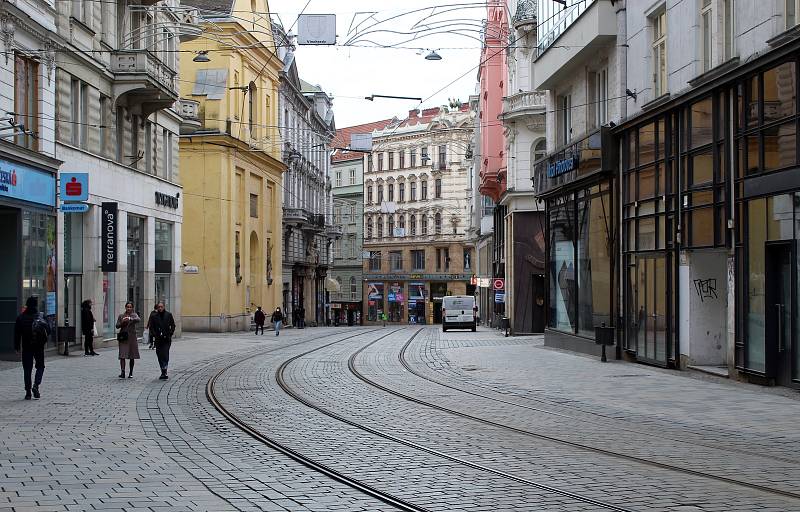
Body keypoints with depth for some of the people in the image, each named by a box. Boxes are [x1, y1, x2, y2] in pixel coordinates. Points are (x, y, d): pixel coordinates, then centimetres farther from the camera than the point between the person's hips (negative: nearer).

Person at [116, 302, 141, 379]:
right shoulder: (121, 316, 10)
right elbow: (117, 326, 3)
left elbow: (139, 320, -17)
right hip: (123, 338, 0)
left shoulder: (134, 315, 5)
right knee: (122, 355, -12)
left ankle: (131, 373, 15)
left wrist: (130, 319, -33)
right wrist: (122, 322, -16)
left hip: (131, 337, 0)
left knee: (132, 356, 5)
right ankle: (122, 372, -18)